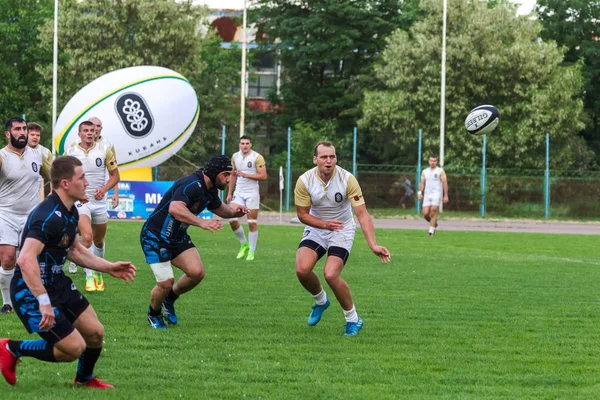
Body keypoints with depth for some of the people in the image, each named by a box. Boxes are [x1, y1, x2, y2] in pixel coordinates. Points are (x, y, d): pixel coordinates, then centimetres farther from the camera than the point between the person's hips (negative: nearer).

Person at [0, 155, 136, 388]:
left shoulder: (70, 212, 4)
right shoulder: (48, 217, -28)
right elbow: (26, 260, -40)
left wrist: (109, 267, 17)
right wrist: (43, 302, -43)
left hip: (57, 284, 9)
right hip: (31, 292, -9)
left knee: (95, 332, 11)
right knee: (74, 347, -9)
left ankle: (84, 379, 38)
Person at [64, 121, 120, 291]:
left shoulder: (104, 150, -2)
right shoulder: (70, 152, -3)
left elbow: (115, 176, 3)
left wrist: (104, 189, -15)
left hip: (99, 201, 2)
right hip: (80, 201, -2)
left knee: (98, 241, 15)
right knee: (87, 237, -22)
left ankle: (98, 273, 38)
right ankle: (89, 278, -17)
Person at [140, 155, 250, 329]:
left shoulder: (210, 190, 2)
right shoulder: (192, 185, -28)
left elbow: (218, 208, 23)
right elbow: (175, 208, -44)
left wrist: (234, 212, 1)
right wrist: (201, 222, -52)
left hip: (178, 237, 8)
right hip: (155, 236, -8)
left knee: (197, 272, -10)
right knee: (166, 283, -13)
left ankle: (169, 299, 19)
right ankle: (154, 315, 19)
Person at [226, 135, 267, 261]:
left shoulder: (257, 157, -9)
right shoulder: (235, 157, 8)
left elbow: (263, 176, -15)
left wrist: (245, 175, -19)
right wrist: (229, 193, 14)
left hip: (252, 193, -5)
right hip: (238, 193, 5)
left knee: (252, 223, -2)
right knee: (232, 220, -6)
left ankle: (251, 251, 7)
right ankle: (244, 244, 16)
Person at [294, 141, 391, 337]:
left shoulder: (347, 179, -22)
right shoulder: (305, 181, -16)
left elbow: (362, 214, -24)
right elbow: (302, 214, -6)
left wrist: (373, 245, -35)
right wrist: (325, 224, -25)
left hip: (342, 231, -3)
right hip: (315, 228, 3)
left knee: (331, 275, -21)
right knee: (302, 269, -19)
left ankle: (353, 319, 2)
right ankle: (321, 300, 16)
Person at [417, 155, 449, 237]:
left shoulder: (440, 171, 2)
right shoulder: (425, 171, 14)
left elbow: (445, 183, 0)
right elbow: (422, 183, 13)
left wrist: (446, 195, -6)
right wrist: (420, 193, -3)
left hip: (436, 194, -4)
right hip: (427, 194, 4)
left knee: (433, 211, -15)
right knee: (425, 213, -6)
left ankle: (431, 231, -9)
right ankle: (434, 223, 23)